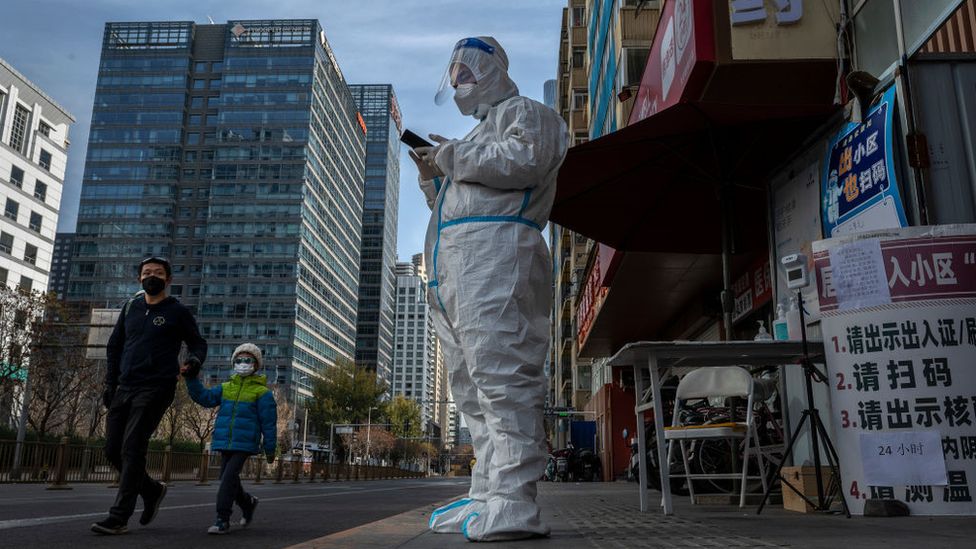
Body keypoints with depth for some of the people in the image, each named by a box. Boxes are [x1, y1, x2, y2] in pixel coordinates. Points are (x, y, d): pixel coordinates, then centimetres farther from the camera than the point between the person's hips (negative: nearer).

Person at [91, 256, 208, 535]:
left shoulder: (177, 311, 0)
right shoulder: (131, 307, 14)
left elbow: (198, 344, 6)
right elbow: (114, 346, 19)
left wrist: (193, 361, -17)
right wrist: (110, 383, 11)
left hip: (156, 389, -6)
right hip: (124, 387, 6)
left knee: (132, 449, -11)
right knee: (113, 449, 5)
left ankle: (119, 517, -7)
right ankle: (152, 490, 26)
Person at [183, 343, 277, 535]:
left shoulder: (261, 392, -3)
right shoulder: (226, 388, 13)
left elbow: (269, 423, -3)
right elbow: (204, 397, 1)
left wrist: (270, 448, -3)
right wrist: (192, 380, -13)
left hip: (245, 444, -6)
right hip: (225, 443, 6)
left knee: (229, 478, -14)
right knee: (228, 480, 12)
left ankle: (222, 520, -6)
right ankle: (248, 503, 38)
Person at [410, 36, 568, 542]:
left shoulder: (524, 112, 11)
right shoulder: (476, 134, 37)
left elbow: (524, 160, -12)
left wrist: (452, 155, -4)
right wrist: (432, 175, 20)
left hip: (494, 255, -10)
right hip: (452, 271, 10)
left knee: (500, 376, -18)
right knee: (473, 386, 4)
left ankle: (512, 504, -19)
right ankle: (486, 497, 6)